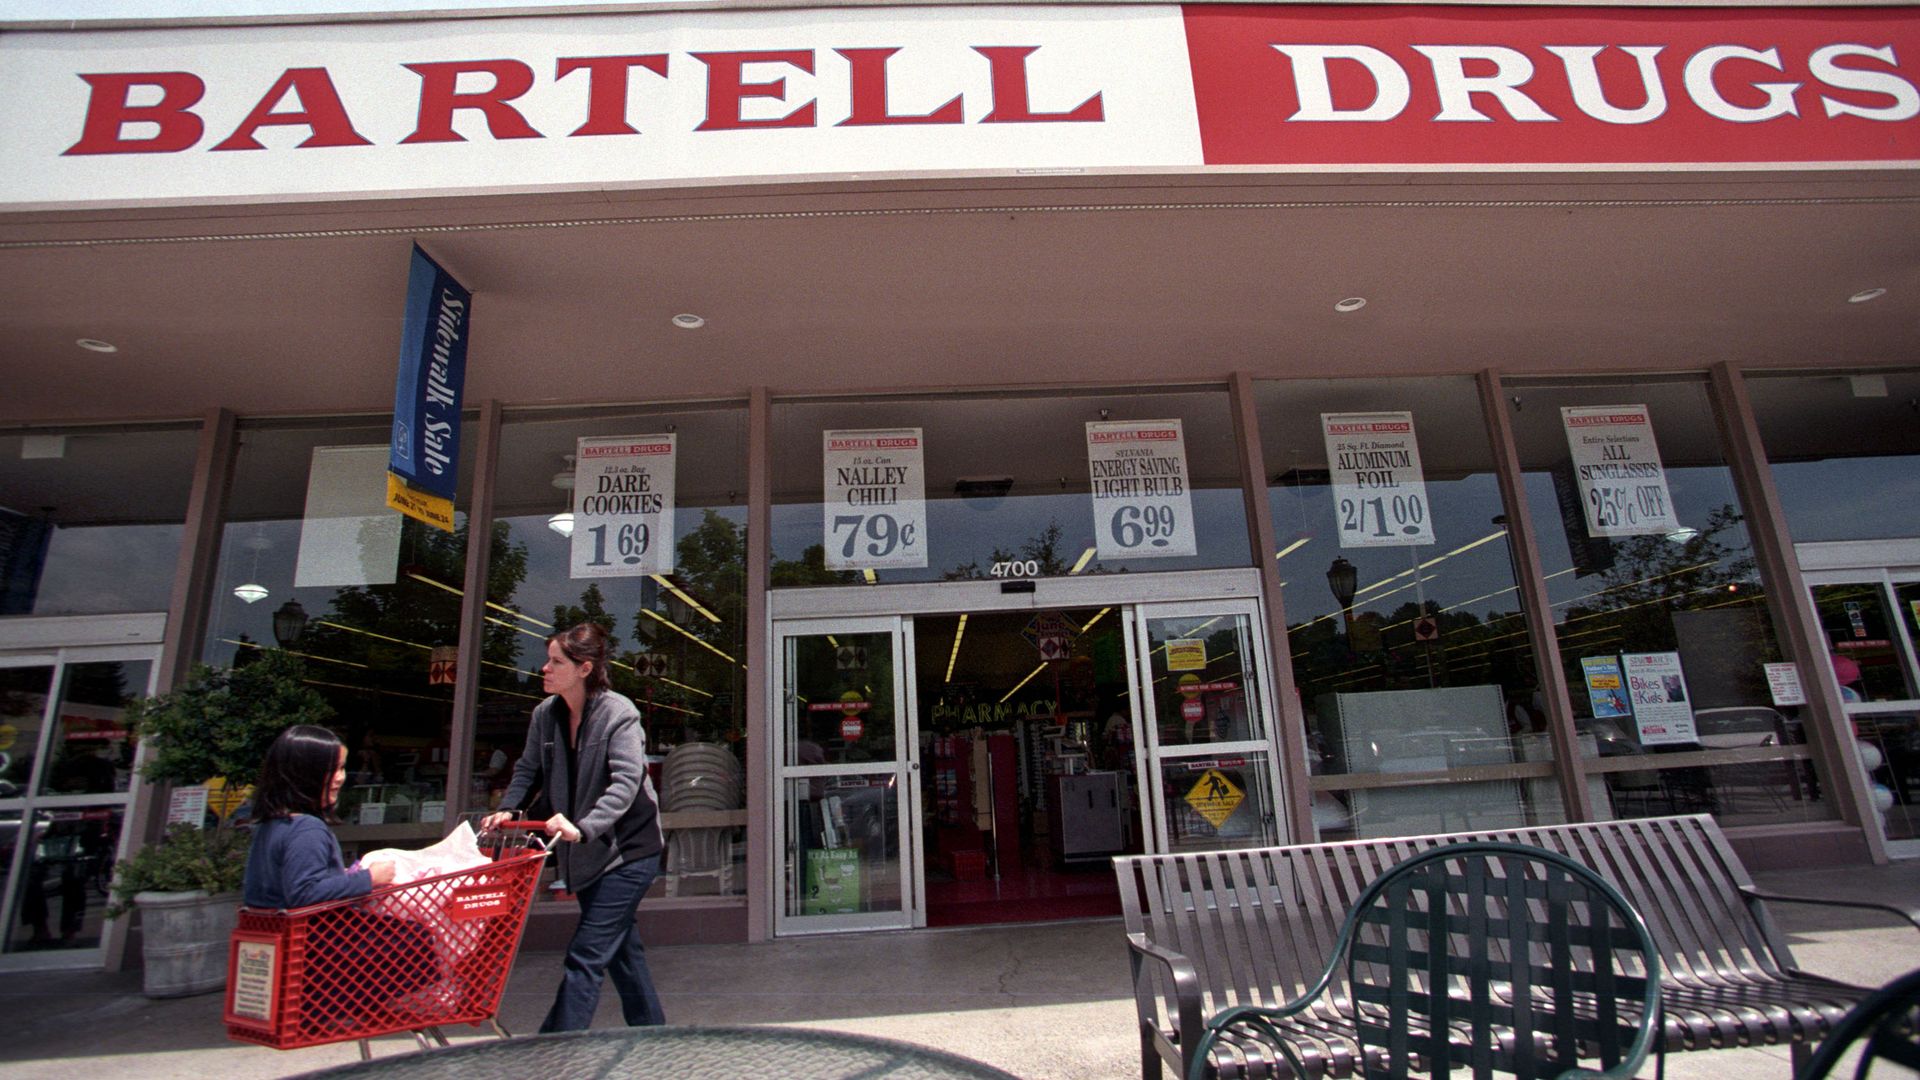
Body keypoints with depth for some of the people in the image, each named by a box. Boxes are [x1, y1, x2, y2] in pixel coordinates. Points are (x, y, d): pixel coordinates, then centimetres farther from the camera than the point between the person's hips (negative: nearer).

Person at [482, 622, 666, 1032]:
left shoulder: (619, 713, -20)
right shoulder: (545, 714, 0)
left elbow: (626, 782, -29)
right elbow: (529, 769, 8)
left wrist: (583, 827, -41)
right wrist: (508, 808, -11)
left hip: (627, 848, -7)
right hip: (585, 854, 8)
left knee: (586, 954, -9)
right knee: (621, 948, 19)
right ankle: (651, 1034, 34)